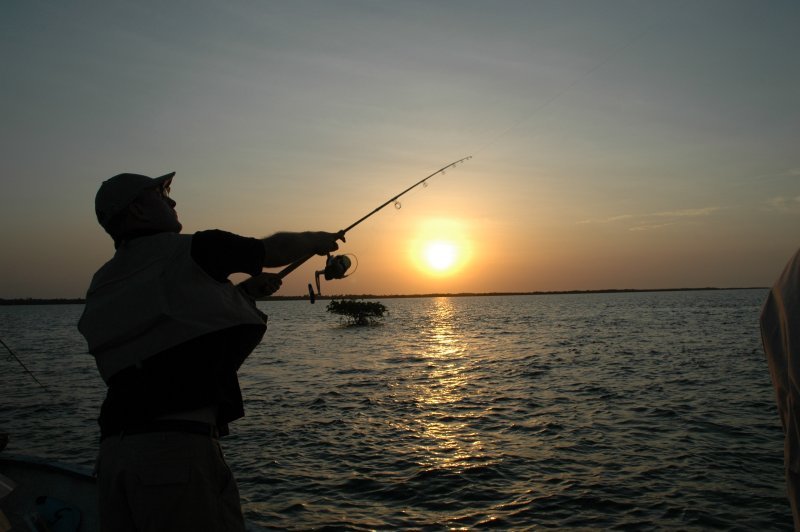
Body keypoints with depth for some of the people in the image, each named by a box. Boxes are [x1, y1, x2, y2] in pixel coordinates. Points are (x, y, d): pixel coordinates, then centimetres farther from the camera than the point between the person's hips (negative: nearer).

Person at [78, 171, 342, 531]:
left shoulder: (103, 285, 16)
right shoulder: (189, 250, -4)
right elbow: (276, 250, 8)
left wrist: (243, 292, 26)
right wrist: (315, 239, 27)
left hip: (114, 447, 8)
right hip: (177, 444, -8)